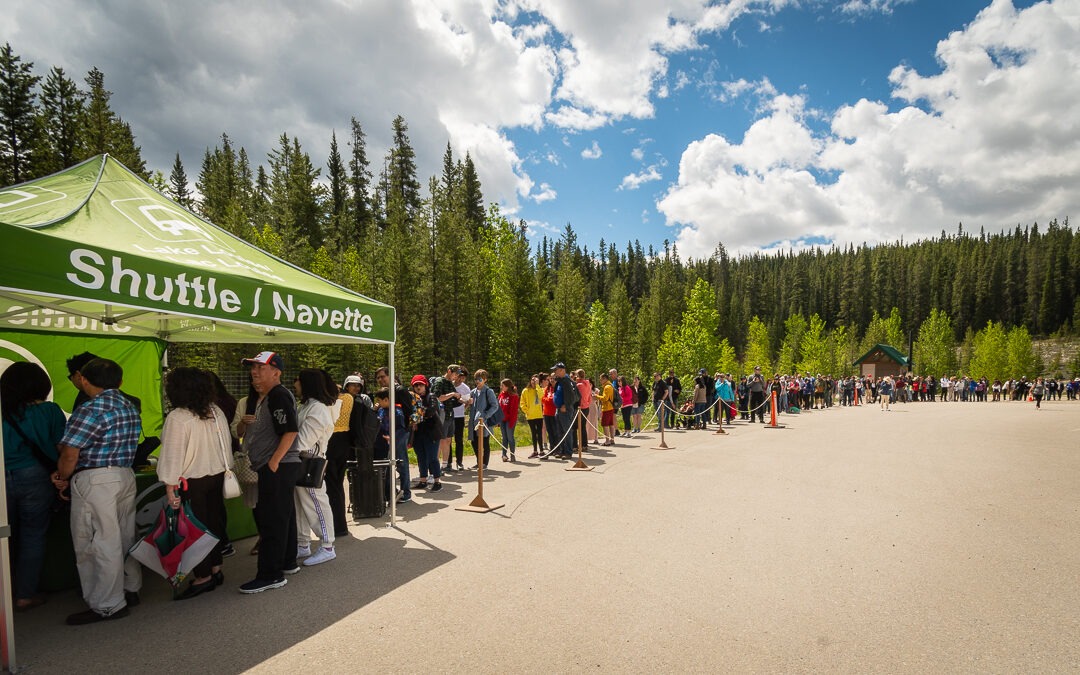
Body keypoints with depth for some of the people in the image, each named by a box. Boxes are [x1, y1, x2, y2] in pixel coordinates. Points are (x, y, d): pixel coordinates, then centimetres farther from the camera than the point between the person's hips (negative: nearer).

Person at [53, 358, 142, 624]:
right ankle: (130, 589, 31)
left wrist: (62, 478, 2)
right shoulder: (130, 407, 10)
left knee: (100, 543, 1)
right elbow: (115, 447, 12)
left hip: (95, 480, -8)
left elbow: (69, 454, -18)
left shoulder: (92, 409, -16)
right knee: (124, 537, 18)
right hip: (126, 475, 8)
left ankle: (108, 606, 9)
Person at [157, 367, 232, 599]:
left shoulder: (177, 417, -17)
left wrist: (170, 487, -12)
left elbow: (173, 455, -17)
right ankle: (215, 569, 27)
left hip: (191, 482, -7)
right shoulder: (216, 412, 3)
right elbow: (226, 445, 10)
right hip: (217, 476, 7)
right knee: (214, 523, 15)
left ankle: (203, 576, 13)